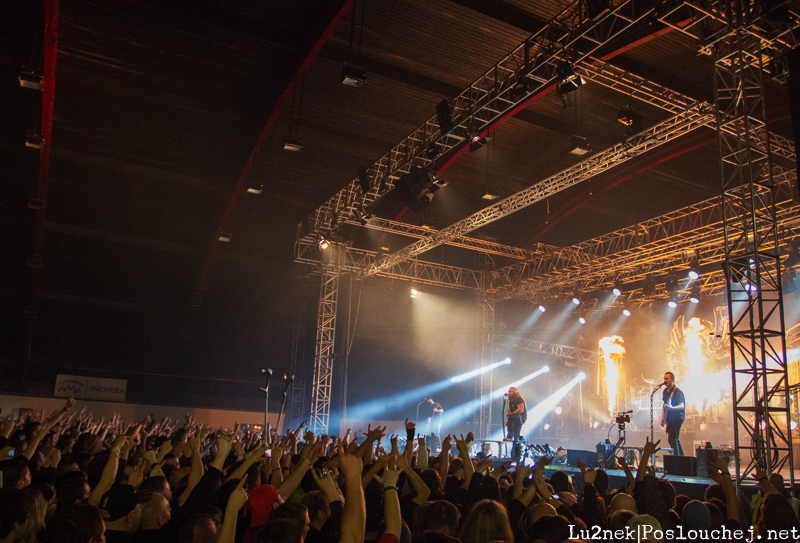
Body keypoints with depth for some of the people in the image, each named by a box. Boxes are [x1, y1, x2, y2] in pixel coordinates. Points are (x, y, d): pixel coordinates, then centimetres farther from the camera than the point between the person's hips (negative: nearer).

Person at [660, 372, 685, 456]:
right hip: (669, 419, 8)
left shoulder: (677, 392, -14)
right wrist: (663, 417, 14)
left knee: (672, 439, -13)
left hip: (677, 418, -8)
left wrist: (672, 408, -42)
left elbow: (682, 406, -24)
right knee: (675, 440, 15)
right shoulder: (665, 391, 12)